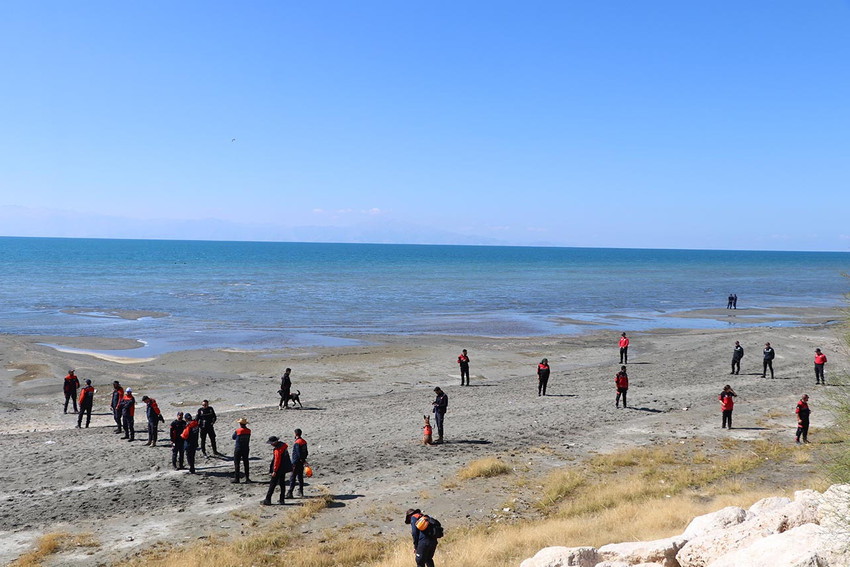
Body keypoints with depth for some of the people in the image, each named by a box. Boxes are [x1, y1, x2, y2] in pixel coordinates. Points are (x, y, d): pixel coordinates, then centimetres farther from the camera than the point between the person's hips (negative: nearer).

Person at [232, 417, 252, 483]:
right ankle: (247, 478, 15)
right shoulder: (248, 431, -4)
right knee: (246, 463, 12)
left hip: (238, 449, -4)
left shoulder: (237, 431, -16)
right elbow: (248, 439, 5)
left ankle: (236, 478, 3)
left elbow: (233, 437, 1)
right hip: (246, 449, 4)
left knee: (236, 464, 4)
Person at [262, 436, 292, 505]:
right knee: (282, 483, 14)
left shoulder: (277, 450, -23)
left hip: (279, 470, -9)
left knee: (272, 484, -5)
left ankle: (268, 500, -4)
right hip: (284, 469, 9)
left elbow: (277, 461, -24)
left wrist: (274, 471, -19)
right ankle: (282, 499, 19)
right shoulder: (283, 445, 5)